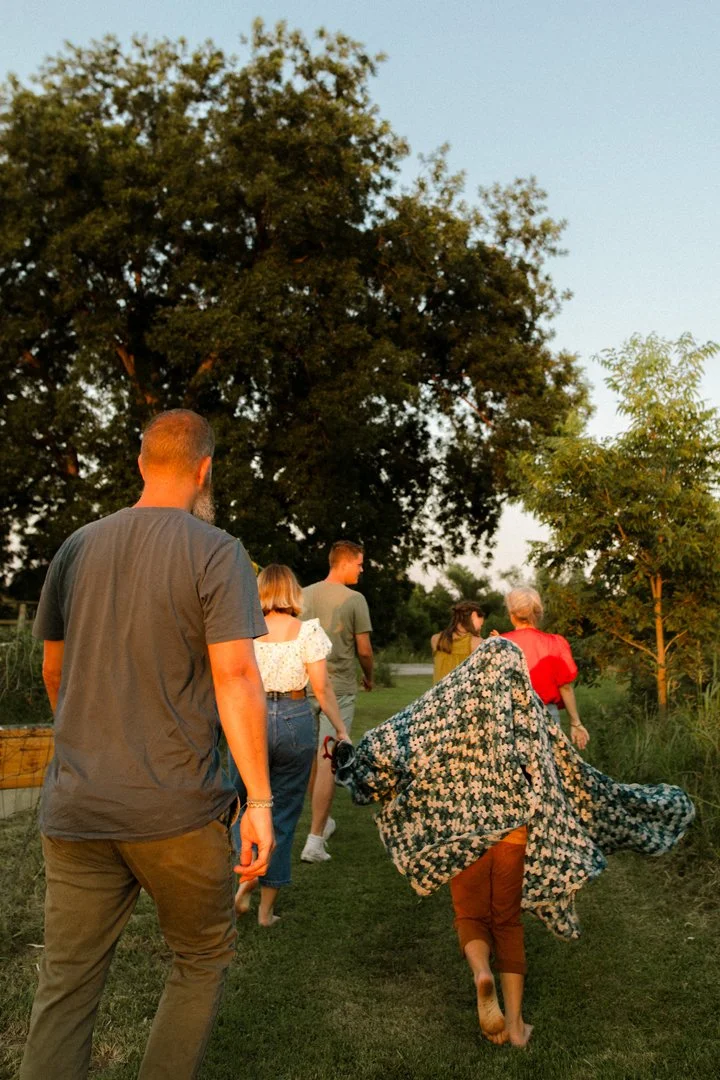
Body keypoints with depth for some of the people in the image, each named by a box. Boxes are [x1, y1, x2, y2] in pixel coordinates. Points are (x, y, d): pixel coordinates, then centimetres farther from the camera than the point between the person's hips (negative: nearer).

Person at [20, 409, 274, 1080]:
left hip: (74, 807, 4)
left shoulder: (76, 548, 7)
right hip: (178, 809, -4)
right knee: (202, 961, 18)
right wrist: (260, 801, -12)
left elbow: (54, 670, 14)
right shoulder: (215, 552, -8)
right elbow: (234, 675, -16)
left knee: (64, 986, 13)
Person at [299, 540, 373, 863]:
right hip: (339, 688, -5)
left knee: (313, 757, 18)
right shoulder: (354, 599, -10)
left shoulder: (304, 595, 5)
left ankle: (322, 821, 35)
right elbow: (364, 650, -7)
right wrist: (369, 677, 12)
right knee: (328, 761, -3)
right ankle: (315, 840, -4)